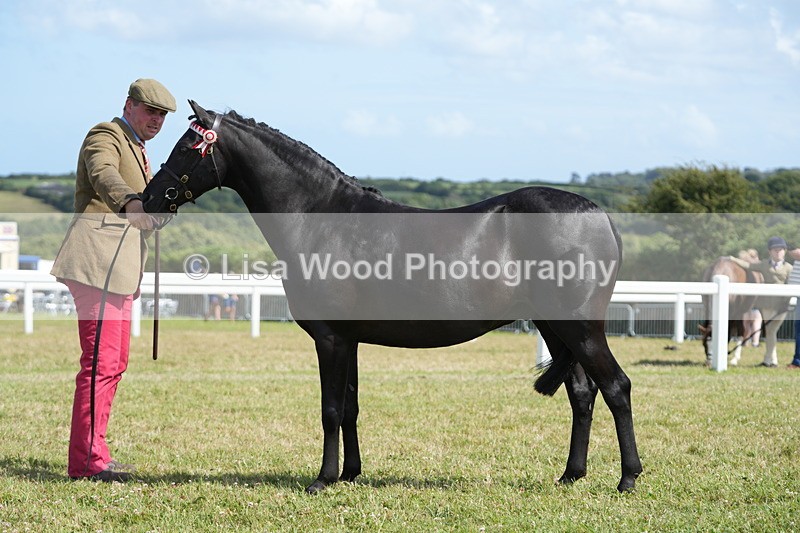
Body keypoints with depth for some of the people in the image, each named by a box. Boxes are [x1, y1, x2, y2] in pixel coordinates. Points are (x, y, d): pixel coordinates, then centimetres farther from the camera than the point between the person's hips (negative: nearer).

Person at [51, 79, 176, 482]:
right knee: (101, 361, -15)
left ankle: (89, 455, 19)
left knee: (114, 362, 13)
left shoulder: (135, 148, 25)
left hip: (118, 268, 11)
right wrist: (131, 204, -49)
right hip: (98, 261, -11)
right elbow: (104, 175, -31)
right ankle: (88, 459, -16)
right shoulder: (105, 137, -7)